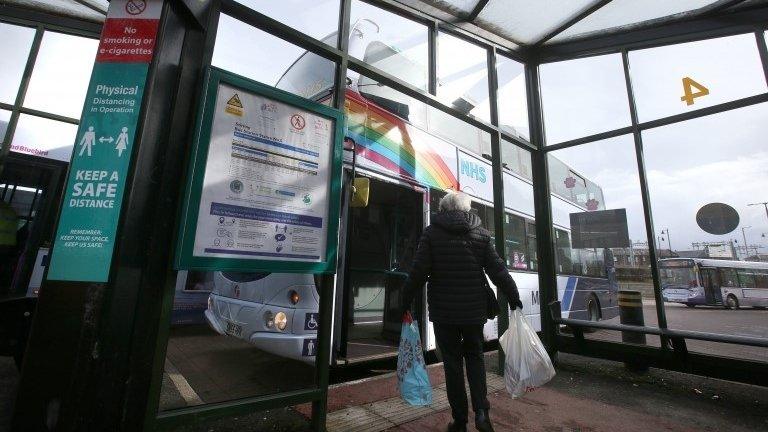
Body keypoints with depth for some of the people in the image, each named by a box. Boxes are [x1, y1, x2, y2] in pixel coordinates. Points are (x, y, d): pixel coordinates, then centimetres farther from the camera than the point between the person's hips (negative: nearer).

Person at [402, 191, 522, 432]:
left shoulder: (432, 233, -6)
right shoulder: (481, 234, 3)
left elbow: (419, 272, -11)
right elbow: (497, 270, 1)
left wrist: (406, 301, 0)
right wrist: (513, 297, 13)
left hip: (444, 311, -2)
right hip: (474, 310, 3)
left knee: (452, 362, 11)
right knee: (474, 357, 22)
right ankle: (481, 411, 10)